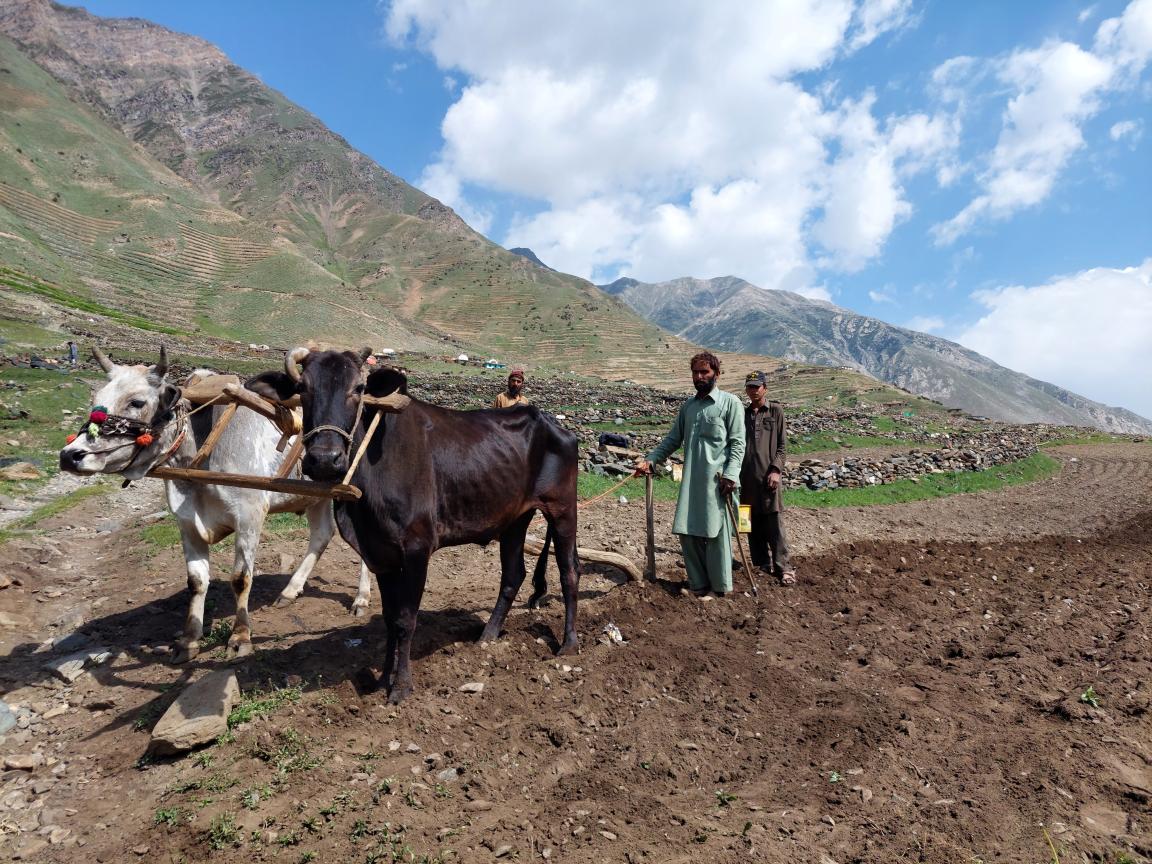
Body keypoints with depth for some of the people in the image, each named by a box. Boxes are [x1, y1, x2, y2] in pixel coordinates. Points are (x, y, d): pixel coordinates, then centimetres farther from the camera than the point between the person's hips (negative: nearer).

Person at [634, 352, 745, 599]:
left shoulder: (730, 402, -1)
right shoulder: (688, 405, 15)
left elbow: (738, 442, -6)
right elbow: (673, 439, 15)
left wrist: (730, 474, -17)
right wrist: (650, 460, 3)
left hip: (717, 481, -5)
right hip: (691, 481, 6)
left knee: (716, 533, 1)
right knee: (688, 532, 7)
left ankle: (719, 587, 14)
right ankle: (698, 584, 22)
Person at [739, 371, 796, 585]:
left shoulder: (775, 411, 5)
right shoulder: (742, 413, 13)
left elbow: (782, 444, 2)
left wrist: (776, 470, -9)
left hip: (768, 475, -3)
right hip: (747, 477, 4)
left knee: (774, 524, -7)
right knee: (754, 524, 7)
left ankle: (783, 567, -3)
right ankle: (763, 564, 17)